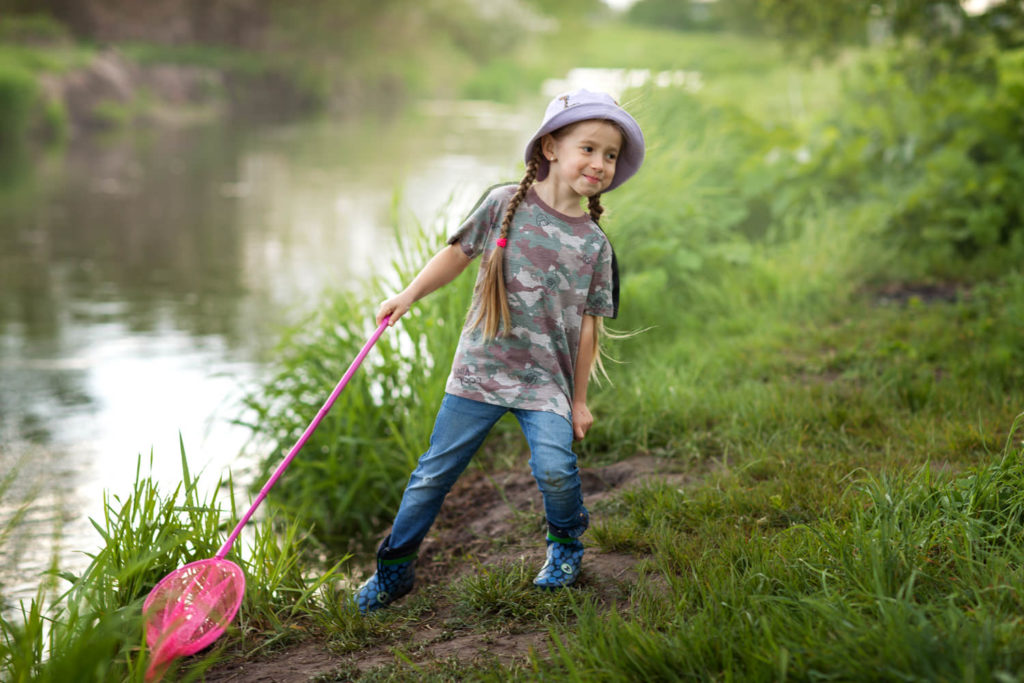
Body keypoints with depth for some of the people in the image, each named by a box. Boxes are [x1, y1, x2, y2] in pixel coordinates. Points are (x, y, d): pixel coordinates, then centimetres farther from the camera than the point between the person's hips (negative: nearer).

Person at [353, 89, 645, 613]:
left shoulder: (594, 244, 2)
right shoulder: (504, 204, -2)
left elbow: (587, 325, 6)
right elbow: (459, 252, 11)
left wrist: (579, 399, 7)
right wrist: (409, 295, 3)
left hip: (547, 381, 0)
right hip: (480, 371, 0)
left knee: (555, 468, -20)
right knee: (434, 473, 3)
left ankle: (566, 542, 12)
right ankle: (393, 568, 21)